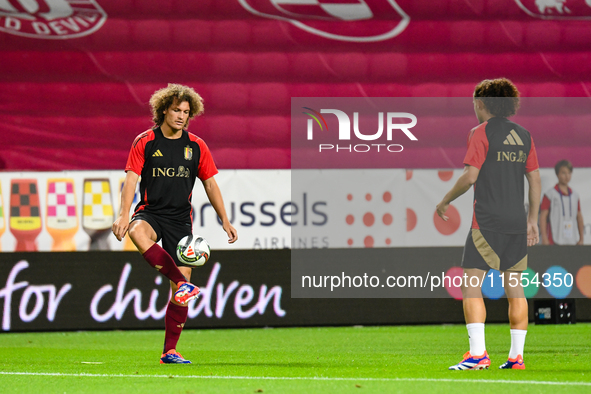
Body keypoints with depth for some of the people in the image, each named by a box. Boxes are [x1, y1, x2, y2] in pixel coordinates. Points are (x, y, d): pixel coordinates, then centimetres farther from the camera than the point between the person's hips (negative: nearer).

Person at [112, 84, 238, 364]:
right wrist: (124, 215, -19)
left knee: (182, 285, -5)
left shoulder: (197, 146, 6)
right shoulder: (145, 142, -1)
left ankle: (170, 352, 4)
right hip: (150, 212, -2)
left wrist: (225, 221, 8)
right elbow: (131, 179, -6)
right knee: (138, 232, -40)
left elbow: (210, 185, 13)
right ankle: (182, 283, -40)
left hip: (181, 219, 2)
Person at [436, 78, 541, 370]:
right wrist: (532, 220, 18)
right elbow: (535, 180, 13)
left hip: (487, 222, -6)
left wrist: (445, 202, 0)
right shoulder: (523, 135, 12)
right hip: (517, 222, 6)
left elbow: (470, 176, -13)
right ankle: (516, 355, 8)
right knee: (514, 286, 10)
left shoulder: (482, 132, -6)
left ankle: (478, 354, -16)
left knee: (471, 284, -6)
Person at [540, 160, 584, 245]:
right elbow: (542, 217, -2)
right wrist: (544, 239, -8)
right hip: (555, 241, -5)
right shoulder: (550, 195, 0)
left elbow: (579, 217, 19)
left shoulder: (575, 196, 14)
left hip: (572, 241, 5)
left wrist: (581, 239, 15)